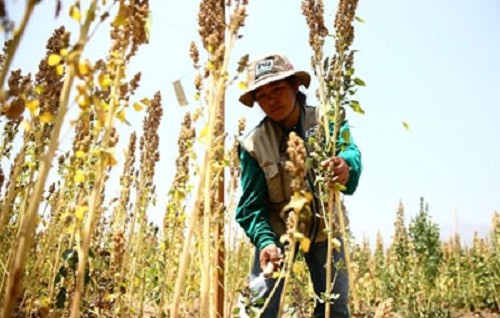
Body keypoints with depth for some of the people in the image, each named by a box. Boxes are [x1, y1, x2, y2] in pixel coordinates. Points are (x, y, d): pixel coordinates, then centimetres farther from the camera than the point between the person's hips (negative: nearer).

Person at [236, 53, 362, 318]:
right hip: (277, 231, -1)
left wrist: (346, 165, -55)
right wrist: (265, 241, -33)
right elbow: (251, 205, -15)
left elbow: (350, 151, -30)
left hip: (325, 229, 2)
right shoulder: (254, 144, -14)